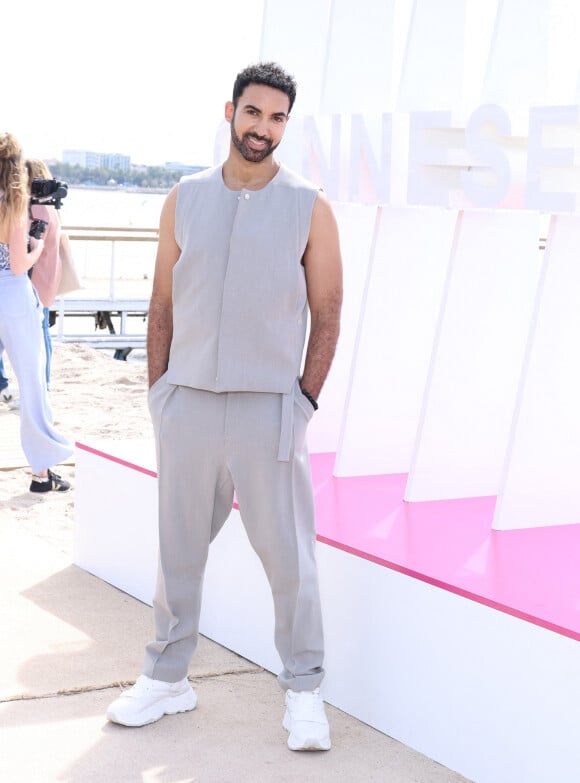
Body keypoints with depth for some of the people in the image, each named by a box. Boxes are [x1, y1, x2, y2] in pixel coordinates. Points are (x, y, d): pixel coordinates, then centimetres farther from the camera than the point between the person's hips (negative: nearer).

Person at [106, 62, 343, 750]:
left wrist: (305, 402, -3)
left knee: (288, 554, 1)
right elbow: (162, 305, 10)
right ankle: (167, 678, 25)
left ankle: (303, 690, 15)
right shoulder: (185, 200, 7)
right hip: (187, 401, 3)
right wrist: (158, 394, 5)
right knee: (178, 548, 11)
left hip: (267, 407, -2)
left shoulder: (309, 209, 0)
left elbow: (326, 315, 3)